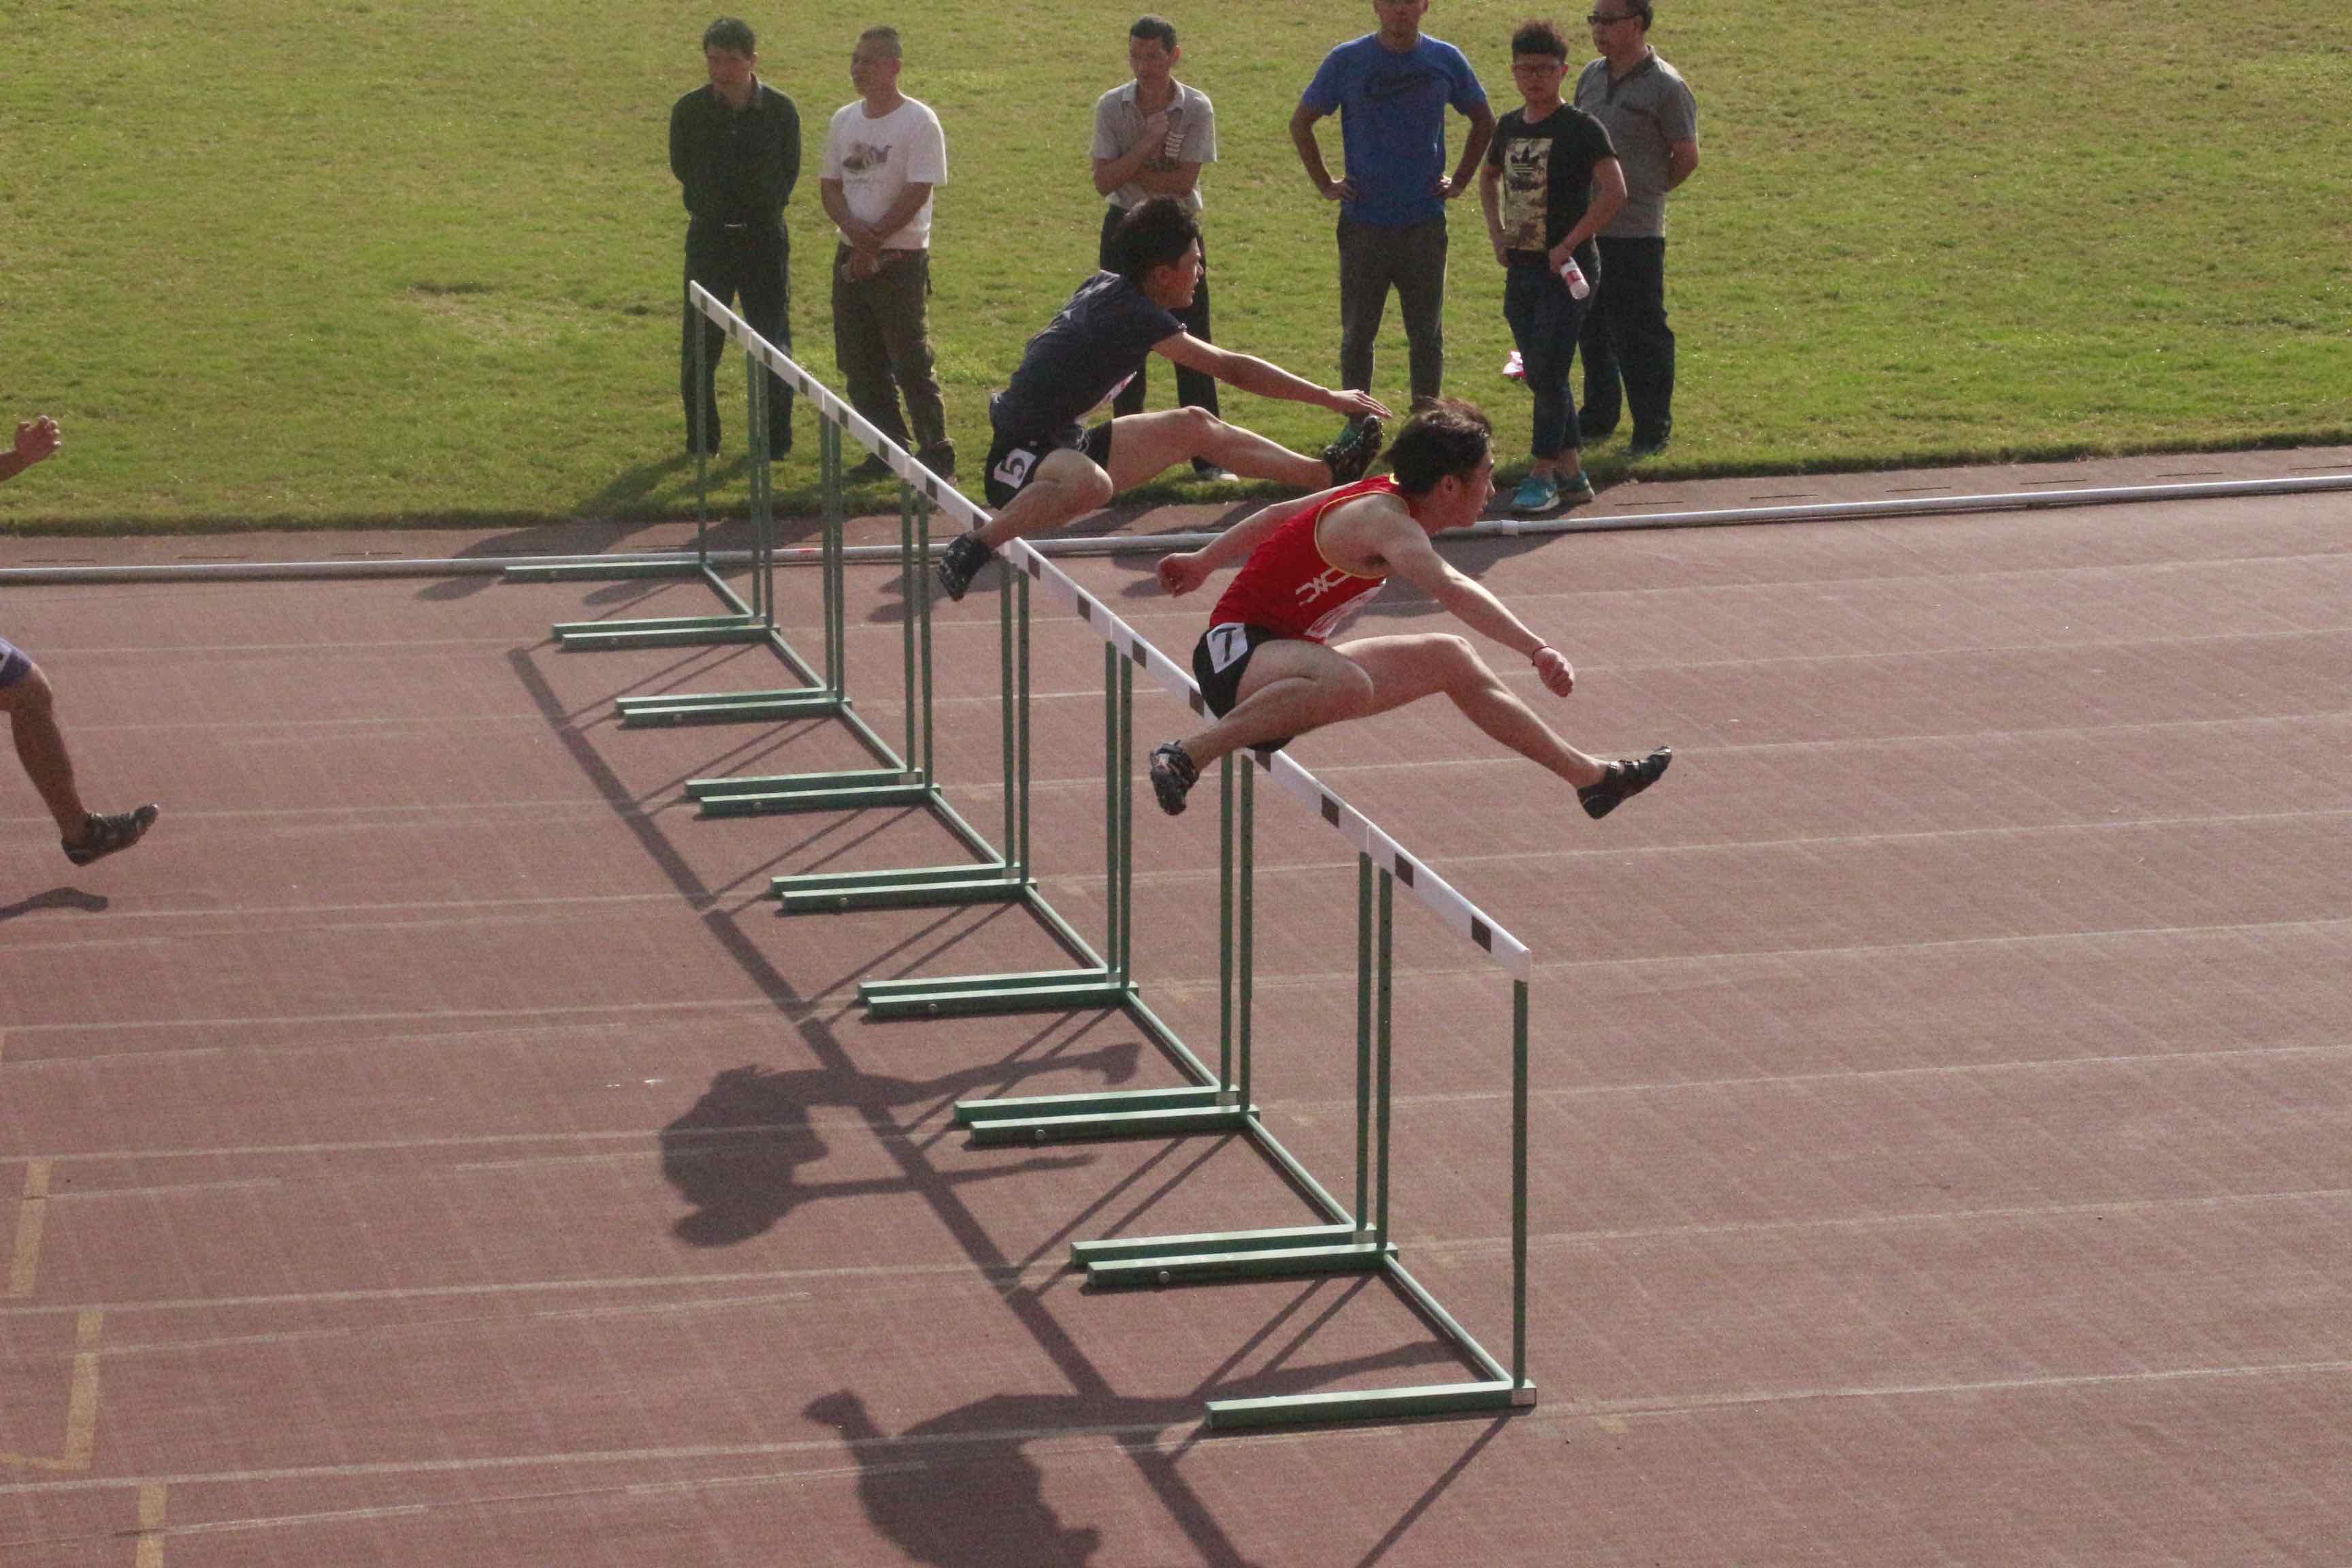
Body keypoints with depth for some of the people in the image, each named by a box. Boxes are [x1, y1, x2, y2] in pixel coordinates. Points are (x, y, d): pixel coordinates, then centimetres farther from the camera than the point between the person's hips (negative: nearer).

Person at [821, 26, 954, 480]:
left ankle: (936, 451, 2)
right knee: (860, 365, 9)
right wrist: (853, 227, -11)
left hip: (901, 259, -6)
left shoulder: (919, 122, -9)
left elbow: (916, 194, -14)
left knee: (911, 365, -6)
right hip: (852, 258, 6)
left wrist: (873, 242, -14)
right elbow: (830, 185, 9)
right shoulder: (844, 120, 11)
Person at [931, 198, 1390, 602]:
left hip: (1063, 443, 10)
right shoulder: (1131, 315, -22)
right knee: (1092, 484, -43)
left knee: (1194, 427, 13)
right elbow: (1230, 369, -22)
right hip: (1020, 458, -10)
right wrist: (1329, 398, -17)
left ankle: (1325, 474, 22)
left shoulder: (1107, 286, 5)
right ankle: (975, 546, -31)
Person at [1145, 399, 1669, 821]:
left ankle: (1589, 776, 25)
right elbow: (1449, 589, -42)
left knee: (1448, 659, 16)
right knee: (1351, 685, -43)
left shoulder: (1384, 495, 8)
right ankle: (1188, 754, -32)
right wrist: (1538, 651, -51)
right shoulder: (1386, 519, -23)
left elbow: (1279, 515, 22)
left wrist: (1202, 561, 36)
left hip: (1284, 656, 11)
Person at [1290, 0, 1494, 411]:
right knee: (1358, 334, 5)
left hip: (1425, 222, 1)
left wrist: (1460, 180, 8)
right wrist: (1324, 184, 2)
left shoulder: (1445, 61, 1)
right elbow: (1301, 123, 6)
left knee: (1427, 335, 7)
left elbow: (1484, 122, 15)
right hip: (1364, 224, -1)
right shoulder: (1346, 61, -3)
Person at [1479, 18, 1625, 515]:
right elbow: (1489, 178, 29)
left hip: (1566, 269, -7)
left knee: (1547, 373, -10)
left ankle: (1542, 474, -3)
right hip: (1521, 269, 7)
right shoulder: (1510, 126, 9)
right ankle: (1571, 473, 18)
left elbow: (1614, 191, -21)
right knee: (1540, 376, 9)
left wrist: (1568, 245, -19)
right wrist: (1497, 233, 14)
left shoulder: (1581, 128, -11)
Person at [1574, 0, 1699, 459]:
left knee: (1641, 333, -2)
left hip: (1636, 232, -7)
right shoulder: (1592, 77, 10)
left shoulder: (1665, 86, -10)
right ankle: (1599, 416, 29)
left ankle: (1653, 429, 6)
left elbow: (1687, 158, -5)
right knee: (1592, 327, 16)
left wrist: (1646, 190, 3)